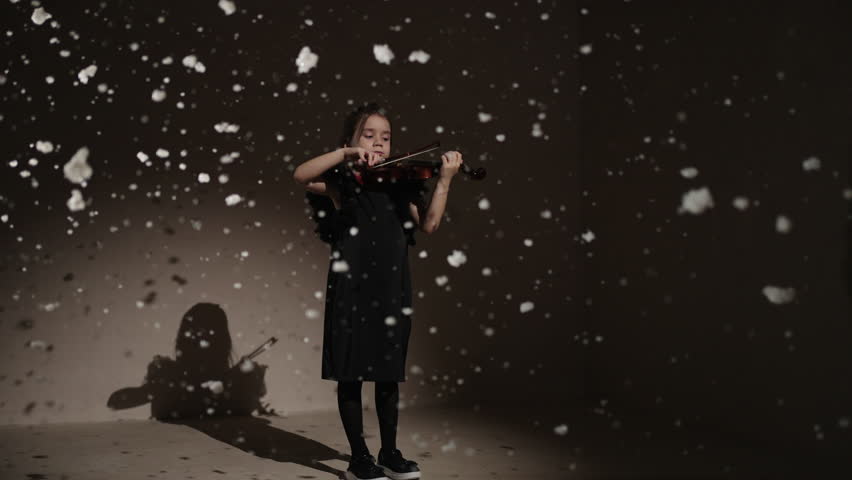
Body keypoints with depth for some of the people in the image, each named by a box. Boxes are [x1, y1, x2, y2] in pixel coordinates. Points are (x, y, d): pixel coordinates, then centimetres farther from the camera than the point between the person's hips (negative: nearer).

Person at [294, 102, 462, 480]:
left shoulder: (399, 183, 10)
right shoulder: (341, 182, 2)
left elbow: (428, 225, 0)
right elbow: (301, 175, -16)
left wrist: (444, 182, -10)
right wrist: (347, 154, -21)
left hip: (392, 289, 4)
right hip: (352, 287, -3)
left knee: (389, 374, 12)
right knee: (350, 373, 3)